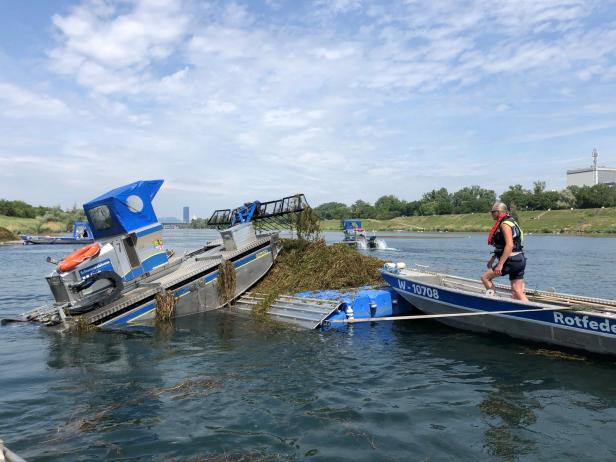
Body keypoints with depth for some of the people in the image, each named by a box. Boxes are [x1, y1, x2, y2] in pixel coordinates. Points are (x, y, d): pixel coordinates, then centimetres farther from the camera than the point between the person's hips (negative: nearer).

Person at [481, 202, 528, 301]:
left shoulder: (505, 224, -12)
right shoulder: (506, 223, 19)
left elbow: (509, 245, -24)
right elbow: (501, 246, 28)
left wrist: (500, 264, -26)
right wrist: (493, 258, 31)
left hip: (511, 261, -10)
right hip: (519, 260, 10)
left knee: (485, 277, 0)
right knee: (517, 291, 8)